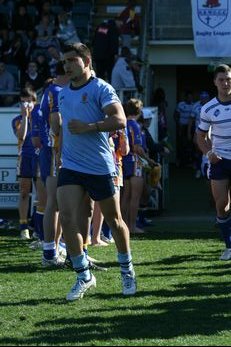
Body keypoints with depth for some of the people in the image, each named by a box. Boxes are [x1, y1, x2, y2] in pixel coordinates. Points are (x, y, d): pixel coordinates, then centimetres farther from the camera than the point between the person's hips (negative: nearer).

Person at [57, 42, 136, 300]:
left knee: (114, 221, 7)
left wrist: (88, 127, -26)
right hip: (70, 167, 5)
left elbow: (120, 120, -19)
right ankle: (84, 276, 0)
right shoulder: (63, 94, 13)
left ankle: (127, 270, 28)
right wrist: (59, 155, 21)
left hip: (100, 167, -5)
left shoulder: (100, 89, -8)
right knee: (67, 219, -11)